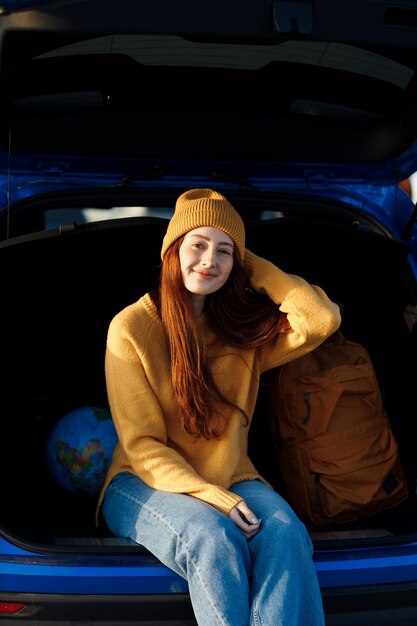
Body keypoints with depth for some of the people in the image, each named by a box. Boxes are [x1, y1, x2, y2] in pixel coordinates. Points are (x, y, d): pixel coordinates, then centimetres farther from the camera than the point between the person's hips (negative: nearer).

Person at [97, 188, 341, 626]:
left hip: (230, 480, 3)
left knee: (285, 535, -30)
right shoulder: (131, 327, -6)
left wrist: (251, 266, -3)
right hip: (146, 484, -3)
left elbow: (323, 319, -11)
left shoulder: (245, 326, 6)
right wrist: (213, 499, -22)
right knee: (212, 539, -35)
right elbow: (141, 445, -9)